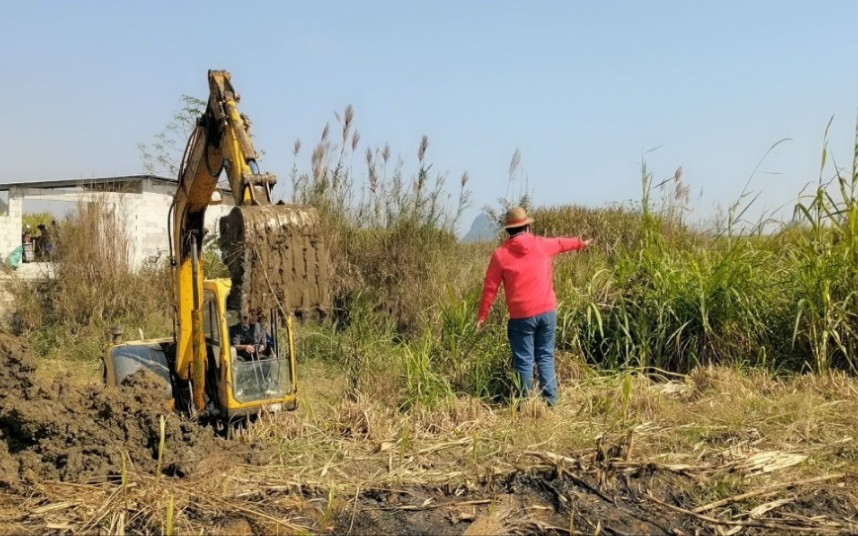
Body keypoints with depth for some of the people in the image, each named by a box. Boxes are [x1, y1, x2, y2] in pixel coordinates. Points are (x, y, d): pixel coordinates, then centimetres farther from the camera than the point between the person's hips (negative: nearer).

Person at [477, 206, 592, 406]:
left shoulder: (500, 254, -4)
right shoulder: (542, 244, 4)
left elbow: (490, 288, -2)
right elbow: (561, 243, 26)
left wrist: (482, 316, 6)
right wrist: (581, 243, 46)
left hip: (521, 316, -3)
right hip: (547, 311, 3)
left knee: (524, 360, 5)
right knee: (546, 356, 13)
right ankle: (550, 400, 12)